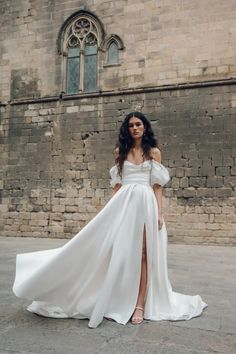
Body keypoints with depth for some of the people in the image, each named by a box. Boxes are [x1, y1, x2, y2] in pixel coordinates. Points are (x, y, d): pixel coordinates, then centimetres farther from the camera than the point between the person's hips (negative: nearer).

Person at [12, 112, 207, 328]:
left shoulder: (154, 152, 8)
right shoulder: (120, 151, 12)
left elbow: (157, 186, 4)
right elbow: (117, 184, 11)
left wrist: (160, 214, -4)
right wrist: (113, 209, 5)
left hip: (146, 204, -1)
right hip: (124, 203, 2)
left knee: (143, 253, -2)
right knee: (120, 252, 0)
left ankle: (139, 305, 5)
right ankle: (120, 302, 13)